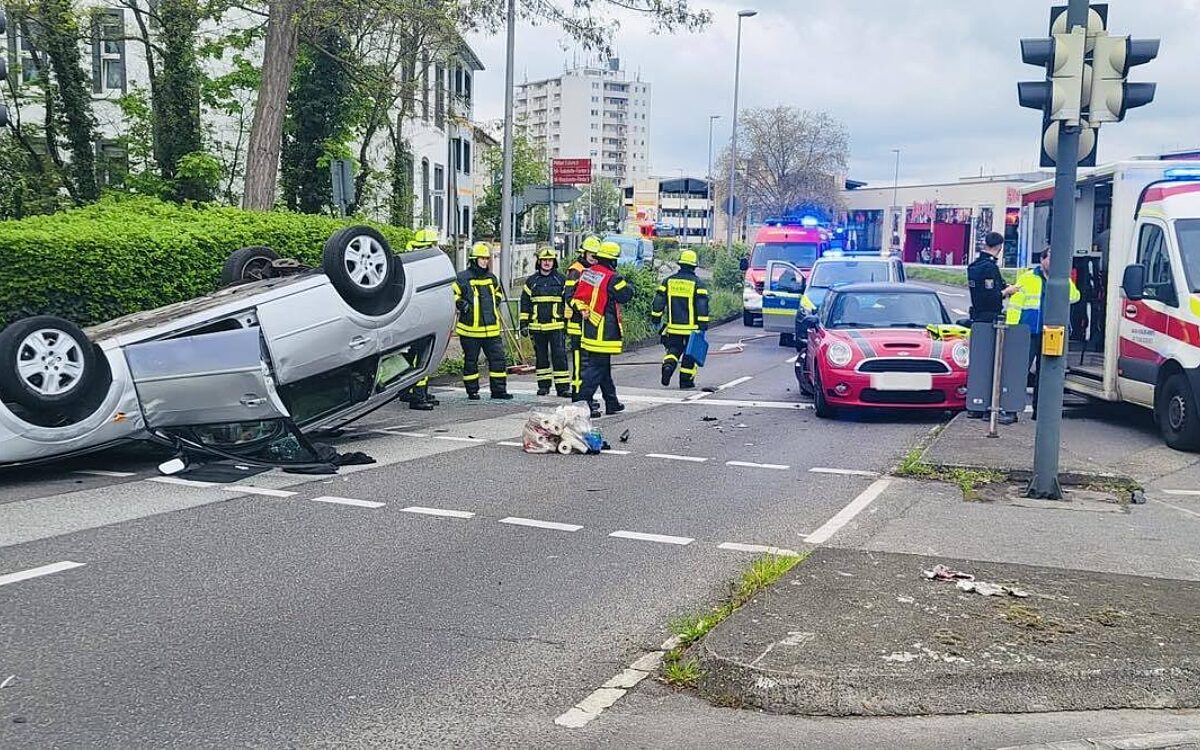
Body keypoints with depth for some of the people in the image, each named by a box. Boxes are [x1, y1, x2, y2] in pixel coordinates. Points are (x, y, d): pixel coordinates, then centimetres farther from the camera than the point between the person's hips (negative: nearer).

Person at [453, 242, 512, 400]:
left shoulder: (491, 278, 12)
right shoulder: (462, 278, -6)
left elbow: (498, 291, 30)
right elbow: (452, 295, -2)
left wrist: (496, 300, 11)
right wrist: (459, 303, -18)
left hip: (492, 328, 5)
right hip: (470, 328, -5)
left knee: (498, 358, 4)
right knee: (470, 361, 5)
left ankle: (498, 390, 12)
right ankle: (472, 391, 16)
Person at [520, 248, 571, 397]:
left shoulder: (561, 280, 5)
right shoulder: (531, 281, 8)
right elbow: (524, 304, 11)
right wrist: (523, 324, 6)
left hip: (556, 326, -2)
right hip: (537, 327, 2)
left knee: (559, 356, -6)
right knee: (541, 357, 9)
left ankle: (563, 387, -4)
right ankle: (543, 385, 18)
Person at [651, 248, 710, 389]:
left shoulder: (668, 281, 3)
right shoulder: (697, 283, -6)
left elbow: (659, 300, 5)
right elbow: (702, 305, -10)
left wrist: (656, 317, 14)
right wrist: (703, 324, -7)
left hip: (673, 326, 3)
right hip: (691, 327, -2)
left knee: (673, 349, 14)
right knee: (689, 353, 9)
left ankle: (668, 365, -14)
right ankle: (686, 380, 12)